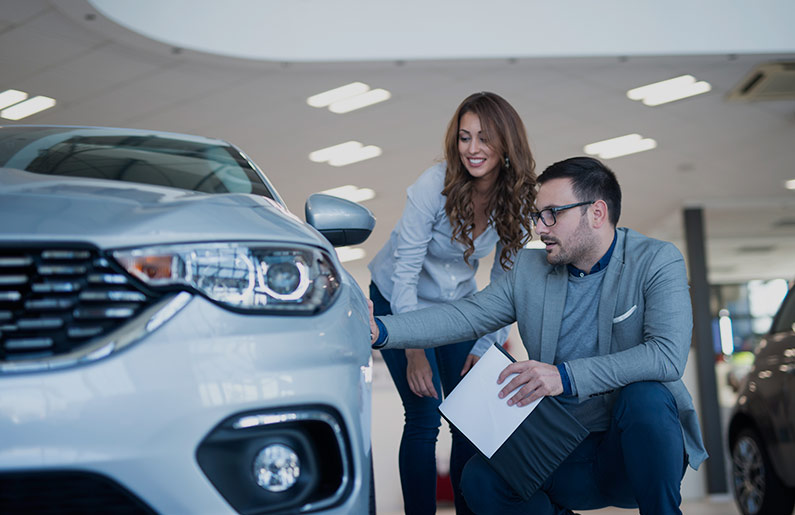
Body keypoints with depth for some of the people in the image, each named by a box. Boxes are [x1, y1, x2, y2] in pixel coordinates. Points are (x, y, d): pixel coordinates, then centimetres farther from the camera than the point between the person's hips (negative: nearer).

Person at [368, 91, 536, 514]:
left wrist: (483, 349, -9)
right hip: (398, 300, -4)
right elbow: (404, 272, -23)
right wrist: (414, 352, -26)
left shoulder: (517, 197, -13)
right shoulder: (434, 186, -26)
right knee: (424, 419, -11)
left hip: (457, 303, 4)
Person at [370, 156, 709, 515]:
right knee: (480, 480, -20)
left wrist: (566, 376, -31)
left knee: (644, 396, -35)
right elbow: (463, 317, 1)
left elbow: (668, 355, -24)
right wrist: (380, 330, -15)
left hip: (637, 447, -3)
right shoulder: (529, 269, 5)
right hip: (565, 453, 3)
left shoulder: (656, 261, -9)